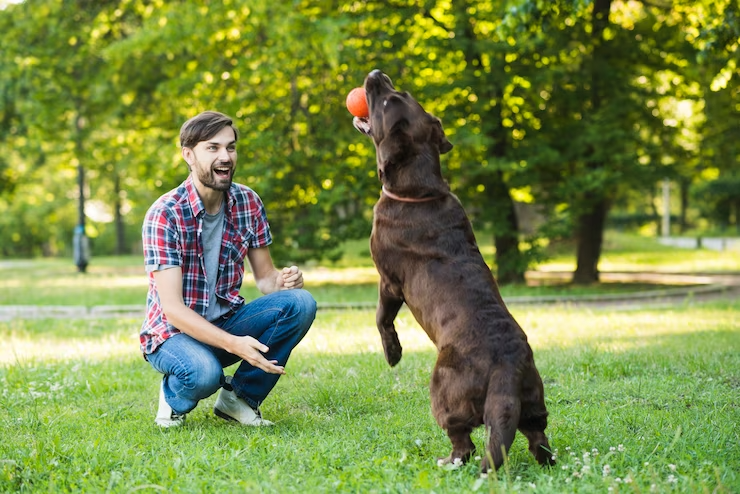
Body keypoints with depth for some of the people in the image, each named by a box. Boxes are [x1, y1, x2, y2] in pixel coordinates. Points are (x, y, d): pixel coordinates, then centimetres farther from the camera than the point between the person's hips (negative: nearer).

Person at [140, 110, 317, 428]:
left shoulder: (248, 203, -3)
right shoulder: (165, 214, -20)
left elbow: (264, 276, 4)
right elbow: (172, 307, -23)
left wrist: (282, 280, -23)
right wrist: (234, 344, -36)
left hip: (225, 322, 5)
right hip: (174, 330, -5)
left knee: (300, 303, -19)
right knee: (204, 372, -38)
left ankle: (239, 396, -4)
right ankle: (173, 397, 0)